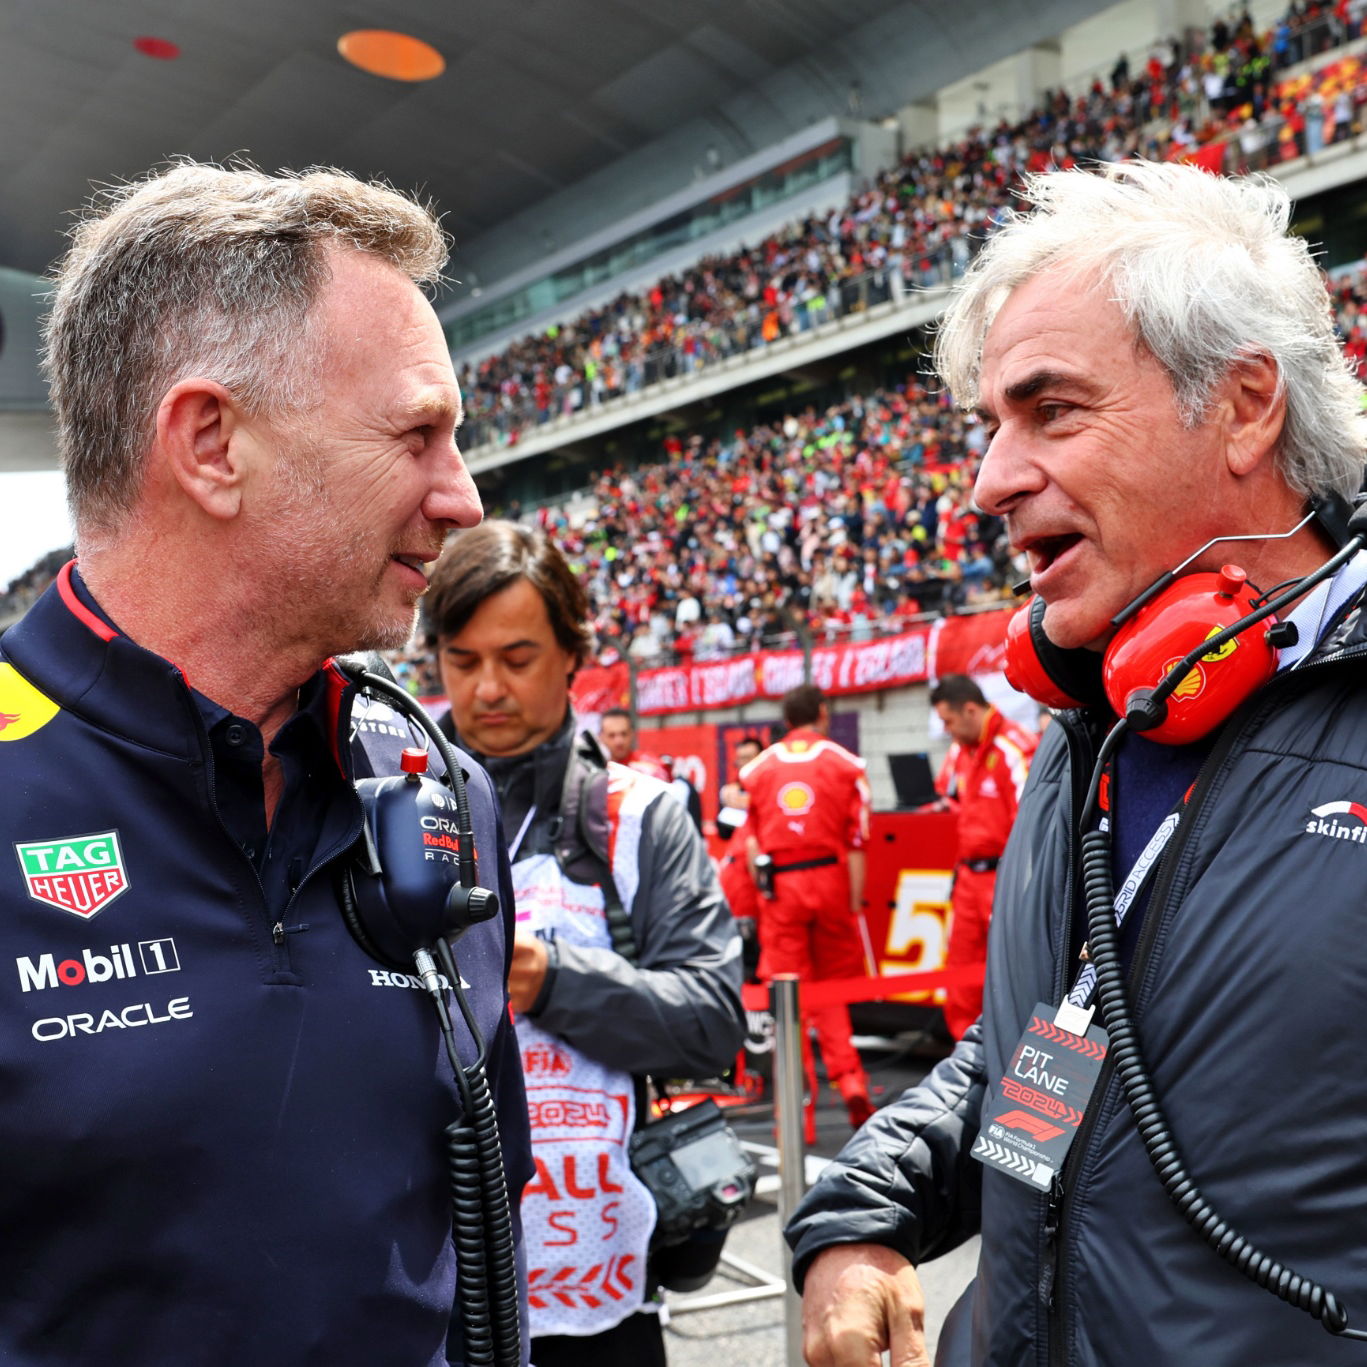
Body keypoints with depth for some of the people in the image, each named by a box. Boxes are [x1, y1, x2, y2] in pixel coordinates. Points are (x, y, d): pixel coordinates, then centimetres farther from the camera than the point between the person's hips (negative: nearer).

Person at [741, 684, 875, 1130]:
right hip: (830, 878, 0)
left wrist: (763, 889, 11)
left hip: (778, 884, 0)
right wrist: (855, 904, -1)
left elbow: (752, 844, 5)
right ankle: (848, 1079, 3)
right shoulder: (844, 764, 1)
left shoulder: (758, 768, 6)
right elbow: (856, 844, -3)